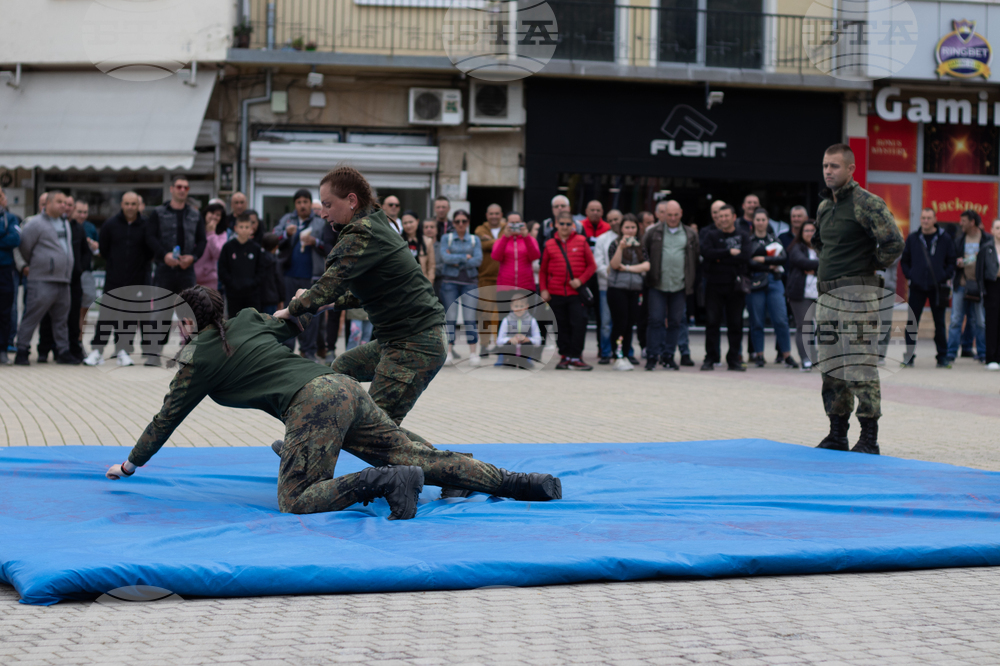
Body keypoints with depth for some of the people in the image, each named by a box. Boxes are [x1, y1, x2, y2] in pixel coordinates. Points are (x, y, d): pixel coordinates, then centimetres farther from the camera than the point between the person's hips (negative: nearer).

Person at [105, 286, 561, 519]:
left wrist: (131, 463, 27)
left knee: (295, 503, -14)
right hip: (344, 387, 8)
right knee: (421, 459, 7)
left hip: (313, 402, -8)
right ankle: (524, 482, 0)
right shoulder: (246, 323, 23)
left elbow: (168, 417, 16)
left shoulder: (200, 357, 6)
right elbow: (289, 322, 43)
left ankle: (385, 482, -30)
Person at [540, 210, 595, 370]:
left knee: (579, 324, -10)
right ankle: (564, 356, 16)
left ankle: (574, 357, -4)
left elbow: (591, 265, 4)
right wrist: (543, 289, 1)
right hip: (556, 294, 1)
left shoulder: (581, 241, 4)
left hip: (576, 292, -1)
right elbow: (543, 270, 10)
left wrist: (581, 280, -9)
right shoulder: (550, 245, 6)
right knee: (562, 327, 7)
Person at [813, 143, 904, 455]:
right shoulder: (824, 206, 15)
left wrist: (871, 265, -5)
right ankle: (837, 435, 18)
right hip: (827, 295, 8)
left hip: (858, 295, -8)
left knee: (860, 368, -7)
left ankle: (869, 439, -2)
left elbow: (894, 243, -18)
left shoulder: (866, 203, -11)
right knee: (830, 368, 10)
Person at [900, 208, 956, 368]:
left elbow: (951, 261, 8)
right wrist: (909, 277, 2)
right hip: (917, 287, 0)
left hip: (938, 287, 0)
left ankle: (942, 356, 13)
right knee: (912, 322, -2)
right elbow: (904, 260, 13)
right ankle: (909, 356, 4)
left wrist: (946, 277, -2)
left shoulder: (944, 239, 3)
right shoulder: (913, 238, 5)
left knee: (940, 323, 6)